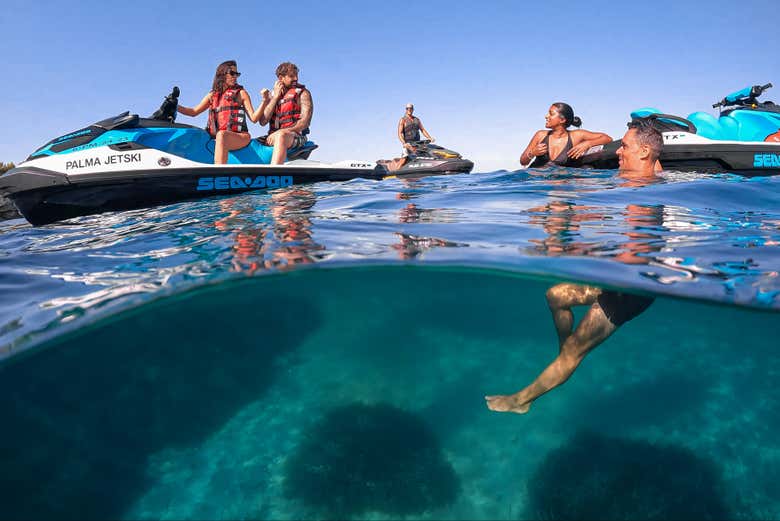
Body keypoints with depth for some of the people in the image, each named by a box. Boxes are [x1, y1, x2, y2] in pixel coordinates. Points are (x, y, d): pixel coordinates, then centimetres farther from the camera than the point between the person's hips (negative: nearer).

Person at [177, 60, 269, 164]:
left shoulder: (241, 93, 12)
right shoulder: (212, 95, 22)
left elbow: (254, 118, 2)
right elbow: (194, 111, 25)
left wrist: (265, 101, -12)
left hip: (240, 137, -5)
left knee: (221, 135, -36)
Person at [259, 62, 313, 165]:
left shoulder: (302, 93, 5)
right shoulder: (272, 95, 16)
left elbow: (305, 121, -8)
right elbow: (263, 122, 4)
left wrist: (281, 132, -18)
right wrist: (275, 96, 1)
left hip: (295, 137, -5)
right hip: (273, 137, 5)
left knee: (281, 136, -38)